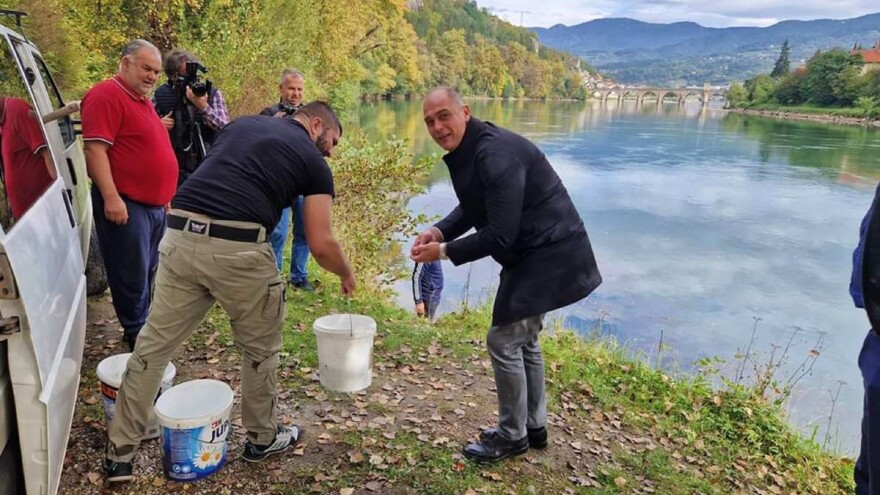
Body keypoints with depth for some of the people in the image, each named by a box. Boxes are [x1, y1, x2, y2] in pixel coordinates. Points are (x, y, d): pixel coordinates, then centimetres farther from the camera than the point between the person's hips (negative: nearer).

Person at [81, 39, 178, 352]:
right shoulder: (107, 95, -11)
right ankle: (136, 334, 12)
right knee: (132, 276, 0)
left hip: (154, 205, 9)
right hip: (126, 205, -9)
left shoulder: (142, 100, 18)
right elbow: (94, 149, -19)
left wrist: (164, 196, 25)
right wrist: (111, 197, -25)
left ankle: (143, 327, 30)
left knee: (148, 273, 17)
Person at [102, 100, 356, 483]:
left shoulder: (242, 124, 25)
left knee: (153, 346, 15)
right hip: (237, 248, -5)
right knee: (260, 348, 18)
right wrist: (347, 275, 24)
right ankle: (262, 439, 35)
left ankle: (119, 455, 26)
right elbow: (321, 245, 6)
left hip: (180, 237, 5)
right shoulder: (313, 161, 10)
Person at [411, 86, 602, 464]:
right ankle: (533, 426, 36)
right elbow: (473, 207, 16)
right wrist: (439, 231, -2)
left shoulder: (496, 154, -26)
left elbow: (499, 234, -27)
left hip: (547, 256, -10)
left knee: (503, 341, -2)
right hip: (539, 252, 10)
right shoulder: (468, 151, 6)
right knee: (523, 340, 20)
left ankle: (512, 435, 17)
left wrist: (444, 252, -17)